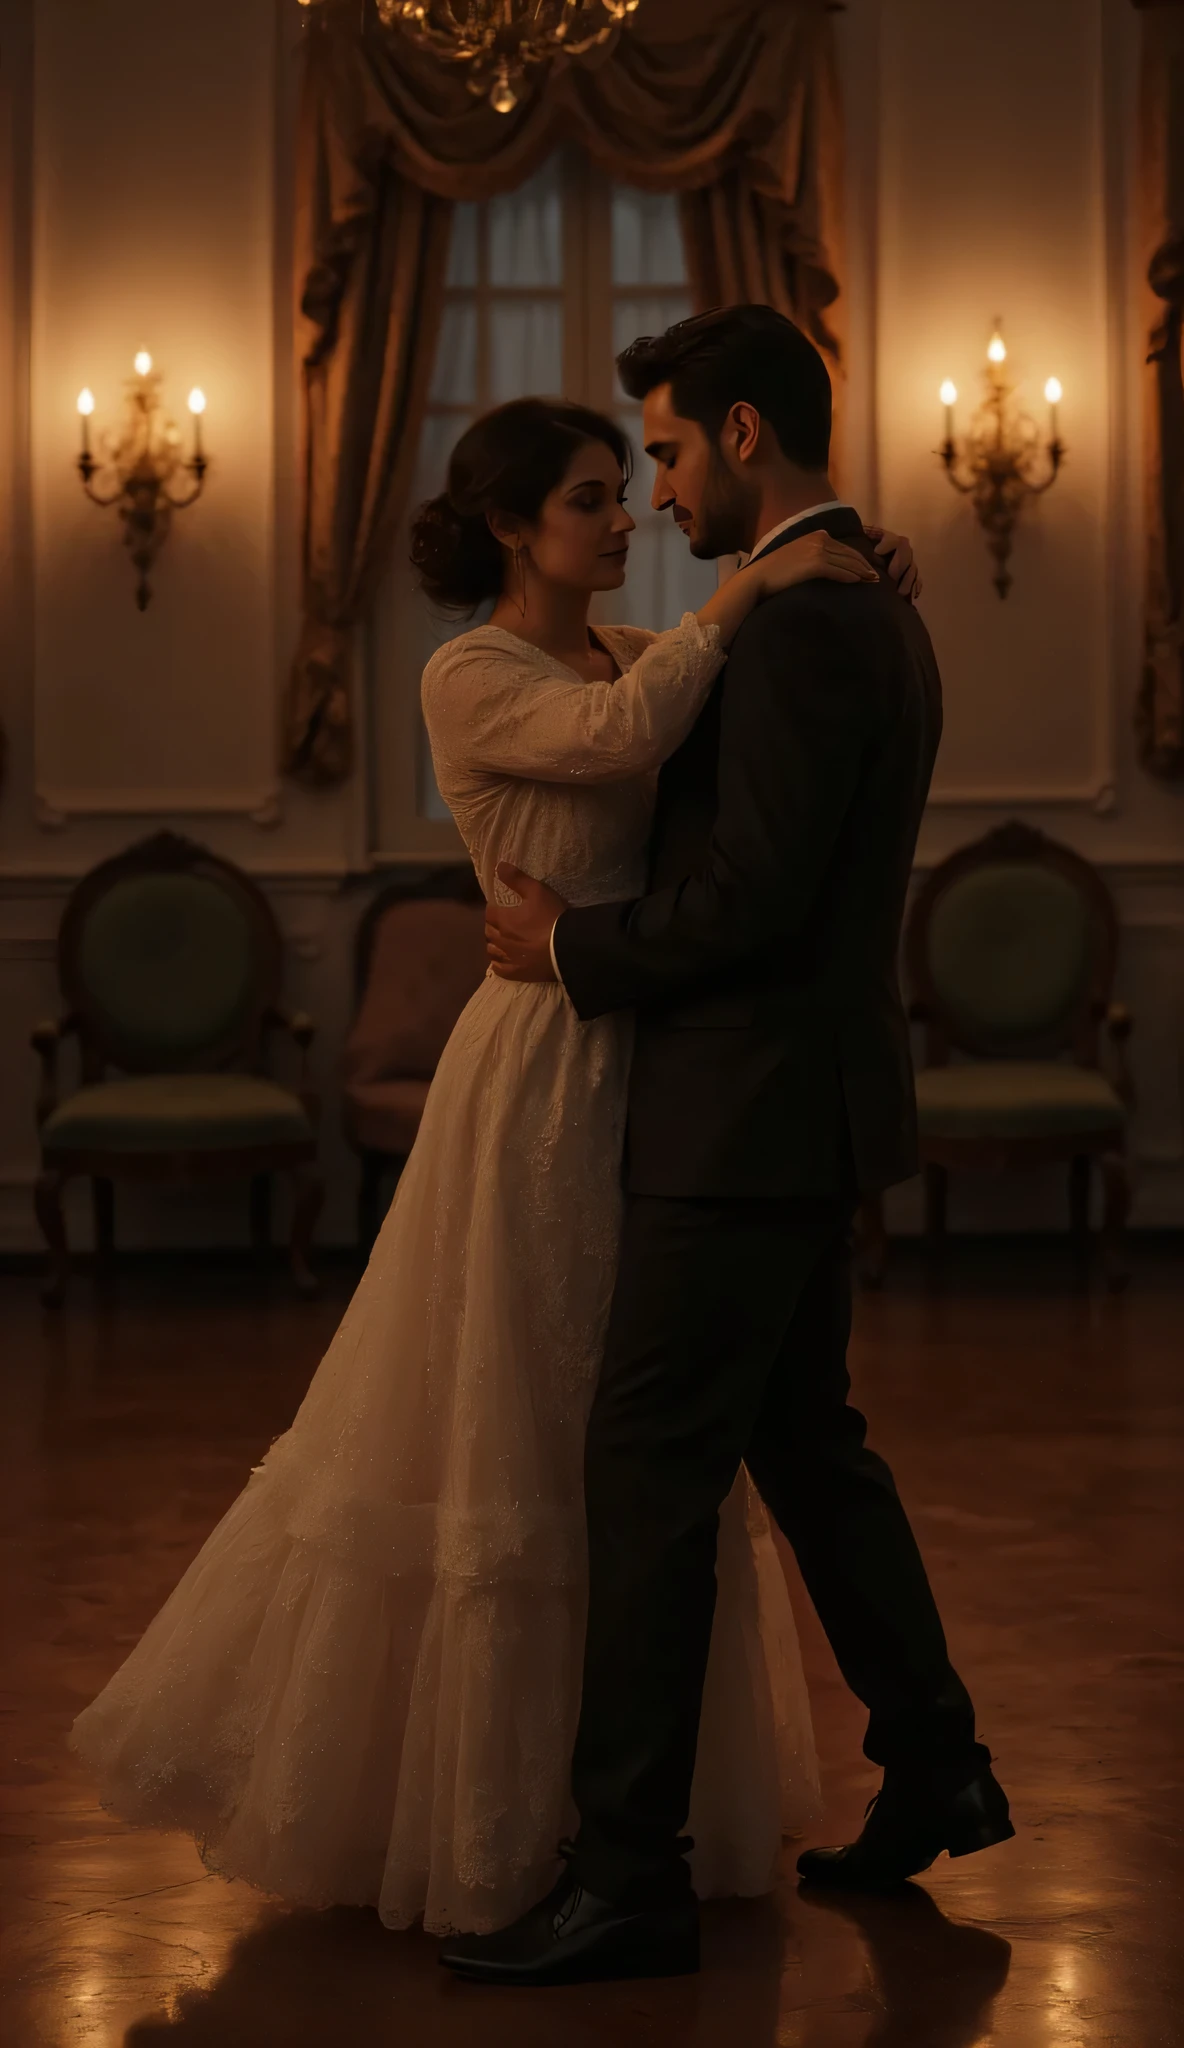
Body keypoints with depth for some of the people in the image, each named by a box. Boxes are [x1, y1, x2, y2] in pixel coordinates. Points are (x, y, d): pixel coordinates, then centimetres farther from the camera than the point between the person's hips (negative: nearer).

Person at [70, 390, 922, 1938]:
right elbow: (626, 736, -29)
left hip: (649, 1079, 8)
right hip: (544, 1079, -8)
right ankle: (467, 1813, 13)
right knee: (506, 1442, 0)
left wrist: (858, 591, -5)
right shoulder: (470, 681, -11)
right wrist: (747, 589, -22)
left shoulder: (635, 654, 11)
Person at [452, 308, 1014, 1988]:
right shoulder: (877, 614, 15)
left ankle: (631, 1876, -4)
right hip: (807, 1101, 10)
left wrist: (570, 948, -10)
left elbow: (752, 898, -23)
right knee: (803, 1440, 20)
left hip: (751, 1118, -10)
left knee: (646, 1468, -7)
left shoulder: (798, 624, -18)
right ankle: (936, 1768, 29)